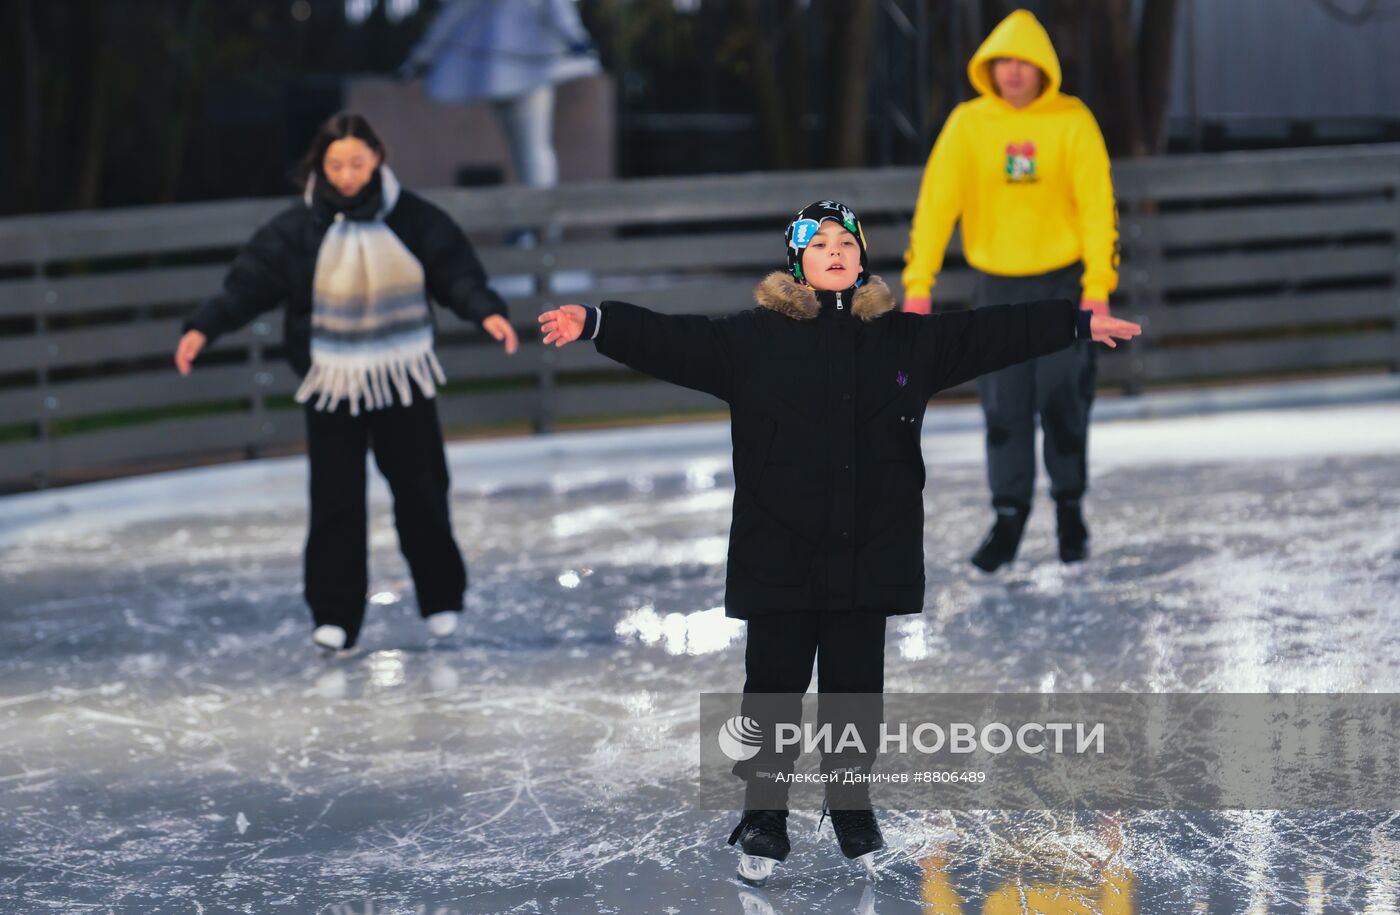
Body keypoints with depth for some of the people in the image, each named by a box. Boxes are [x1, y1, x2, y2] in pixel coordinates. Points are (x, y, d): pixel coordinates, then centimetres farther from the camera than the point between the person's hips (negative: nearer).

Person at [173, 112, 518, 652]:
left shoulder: (411, 217, -6)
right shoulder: (299, 227, -7)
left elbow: (455, 270, -7)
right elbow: (249, 282, -10)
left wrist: (486, 312, -23)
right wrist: (203, 327, -19)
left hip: (403, 379, 0)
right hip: (332, 383, 0)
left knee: (421, 491, 6)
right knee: (335, 501, -1)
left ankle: (441, 600, 22)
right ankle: (334, 615, 8)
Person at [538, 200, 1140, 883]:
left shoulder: (905, 338, 9)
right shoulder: (756, 337, 0)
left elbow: (989, 334, 14)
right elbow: (675, 340, -9)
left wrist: (1077, 322, 14)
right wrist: (595, 323, -22)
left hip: (868, 556, 2)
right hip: (779, 553, -2)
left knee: (855, 687, 8)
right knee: (773, 686, 2)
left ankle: (852, 808, 24)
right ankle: (764, 819, 13)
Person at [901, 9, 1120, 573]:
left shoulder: (1072, 122, -8)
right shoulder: (967, 125, -5)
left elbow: (1097, 204, -11)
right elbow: (936, 203, -8)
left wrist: (1098, 285, -20)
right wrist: (918, 285, -16)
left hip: (1063, 281, -1)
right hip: (997, 285, 1)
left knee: (1063, 402, 2)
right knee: (1003, 408, 1)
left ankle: (1070, 506, 20)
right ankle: (1009, 515, 11)